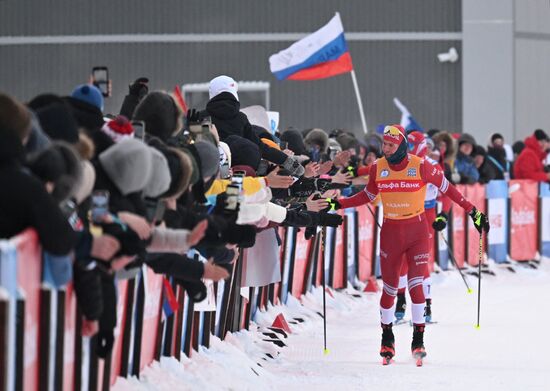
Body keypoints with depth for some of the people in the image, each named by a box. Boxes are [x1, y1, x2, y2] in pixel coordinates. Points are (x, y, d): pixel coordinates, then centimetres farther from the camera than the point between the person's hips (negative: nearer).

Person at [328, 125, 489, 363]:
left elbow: (446, 187, 1)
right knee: (389, 288, 5)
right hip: (390, 232, 2)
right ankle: (387, 337, 25)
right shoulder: (378, 168, -2)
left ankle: (418, 339, -1)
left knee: (416, 285, -12)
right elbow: (368, 195, 15)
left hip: (417, 231, -2)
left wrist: (473, 212, 1)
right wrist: (337, 204, 6)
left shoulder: (420, 166, -10)